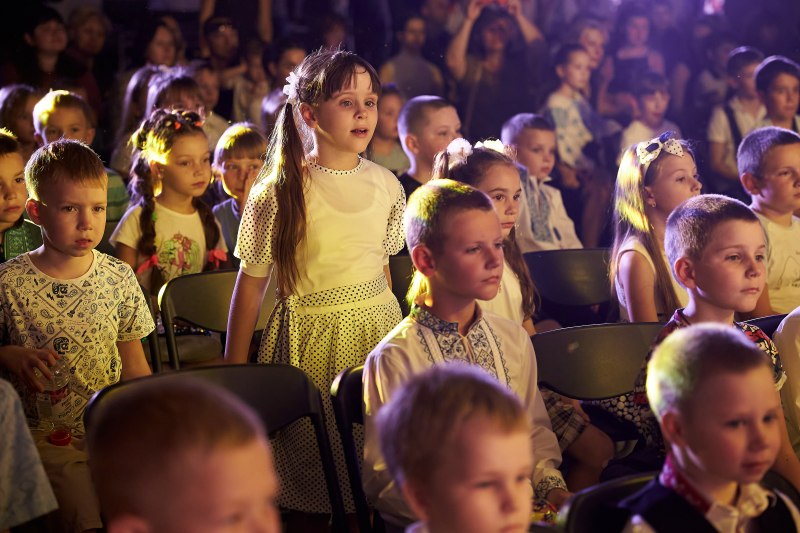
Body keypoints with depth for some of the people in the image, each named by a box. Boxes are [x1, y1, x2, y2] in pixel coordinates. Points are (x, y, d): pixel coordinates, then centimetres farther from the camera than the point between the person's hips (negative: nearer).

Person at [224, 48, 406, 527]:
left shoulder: (385, 185, 3)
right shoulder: (280, 192, -9)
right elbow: (251, 286, -4)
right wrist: (234, 374, -2)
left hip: (377, 326, 4)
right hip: (311, 337, -3)